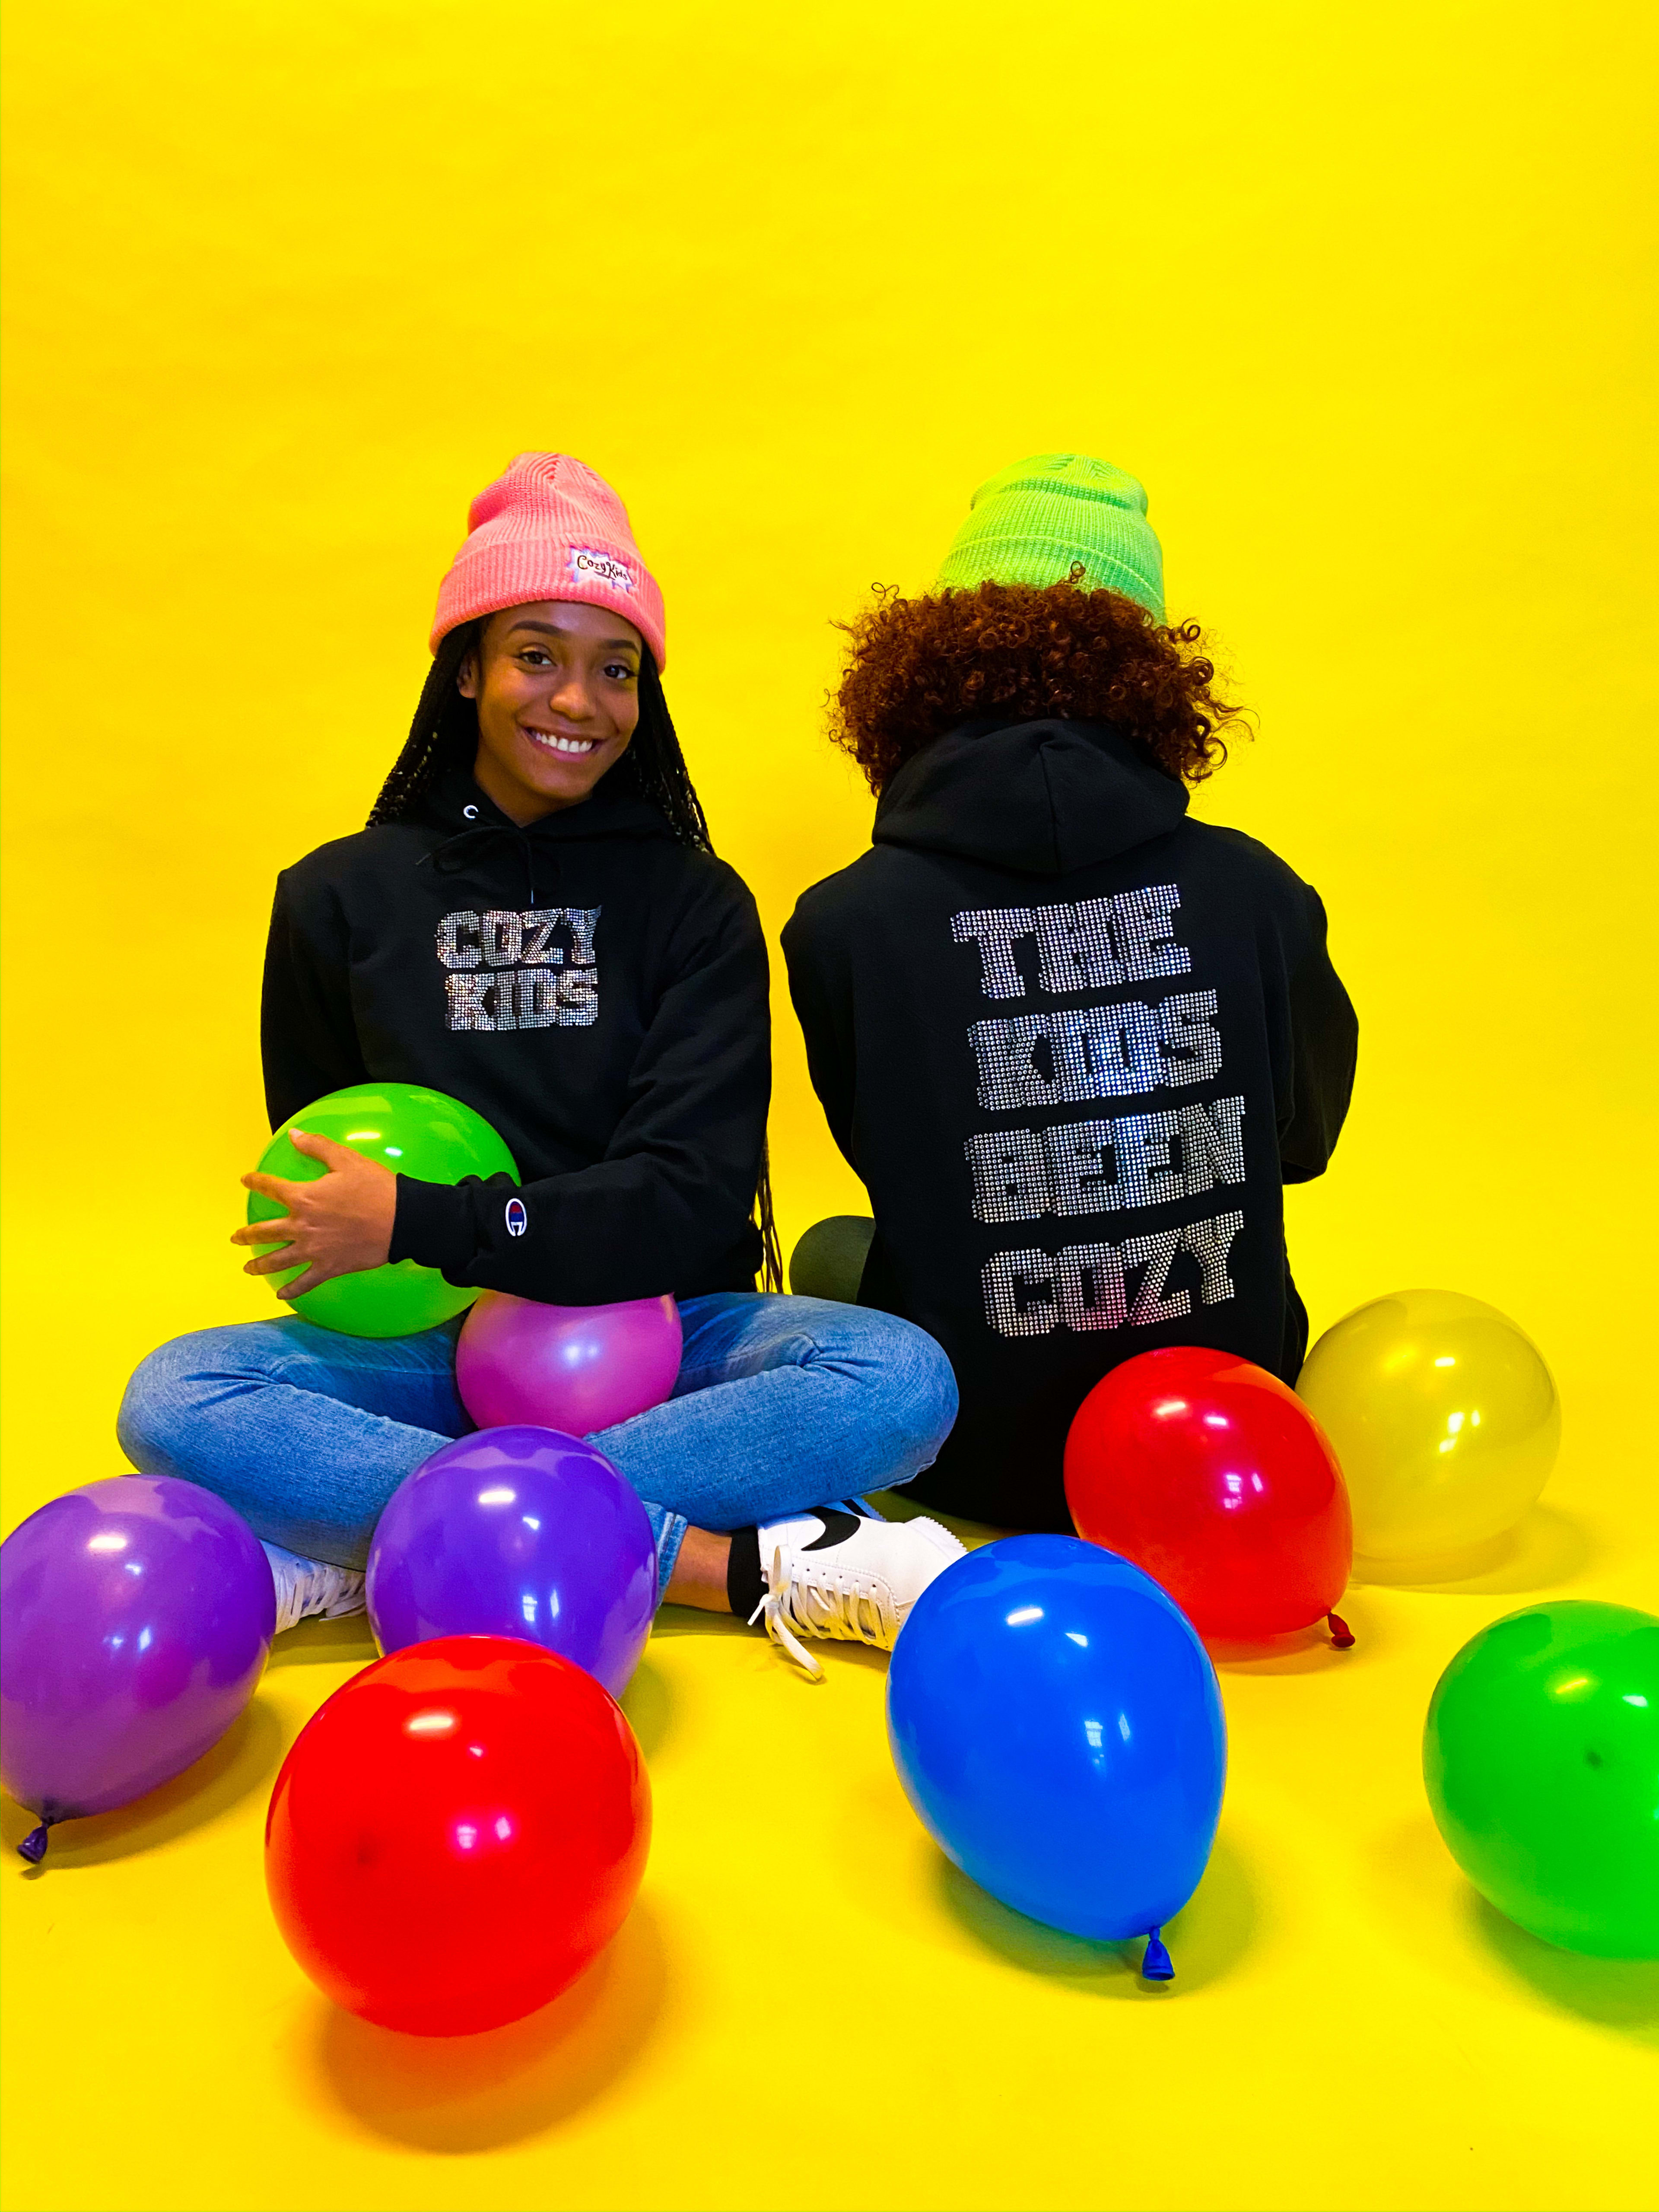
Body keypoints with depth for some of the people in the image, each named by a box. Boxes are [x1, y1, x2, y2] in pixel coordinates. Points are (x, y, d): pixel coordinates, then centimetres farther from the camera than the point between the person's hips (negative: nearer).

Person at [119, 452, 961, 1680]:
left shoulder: (696, 902, 0)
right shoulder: (340, 897, 4)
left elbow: (693, 1202, -10)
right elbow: (313, 1194, 10)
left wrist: (415, 1224, -16)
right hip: (430, 1345, 1)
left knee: (903, 1379, -26)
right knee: (175, 1401, -26)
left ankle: (358, 1551, -26)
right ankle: (742, 1564, -28)